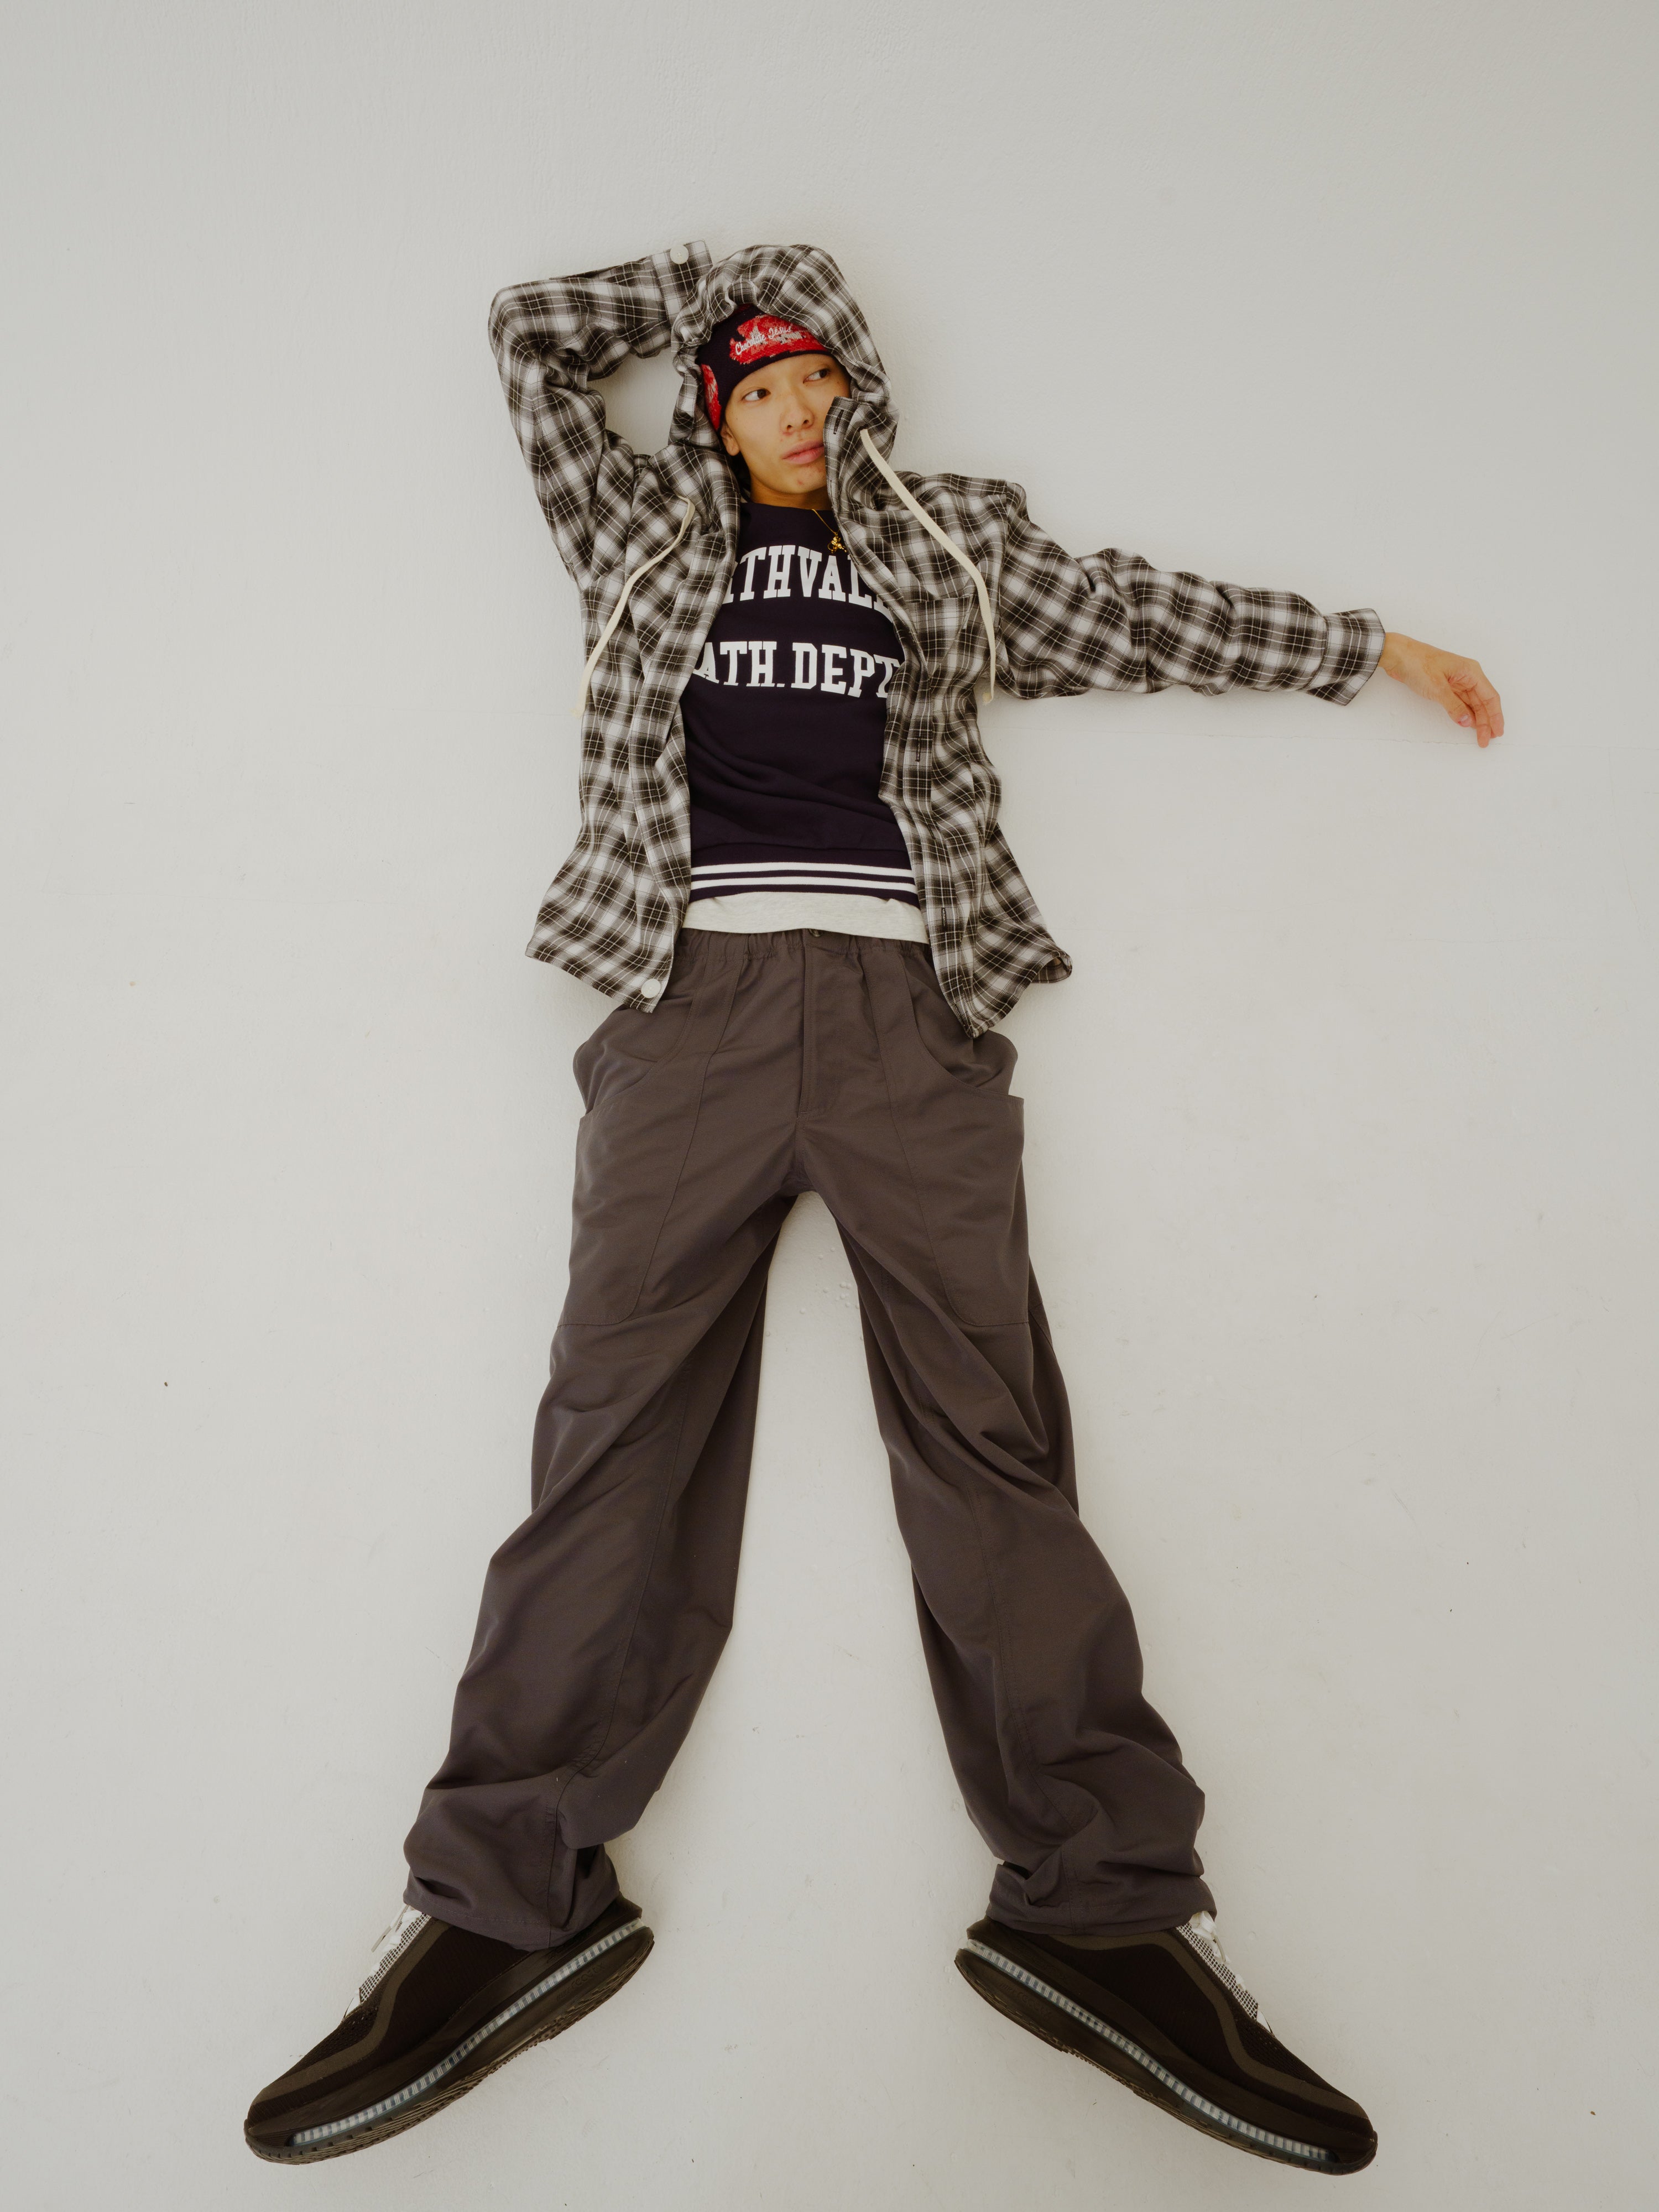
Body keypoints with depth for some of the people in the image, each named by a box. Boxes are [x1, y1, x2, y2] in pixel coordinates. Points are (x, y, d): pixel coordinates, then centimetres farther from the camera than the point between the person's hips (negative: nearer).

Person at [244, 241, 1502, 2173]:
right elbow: (531, 336, 28)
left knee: (988, 1430, -9)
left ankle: (1098, 1907, -5)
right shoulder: (643, 533, 26)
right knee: (621, 1418, -9)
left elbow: (1153, 617, 28)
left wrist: (1376, 651, 30)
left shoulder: (953, 539, 27)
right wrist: (729, 275, 33)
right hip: (697, 988, 0)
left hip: (907, 1000, 1)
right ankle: (511, 1903, -4)